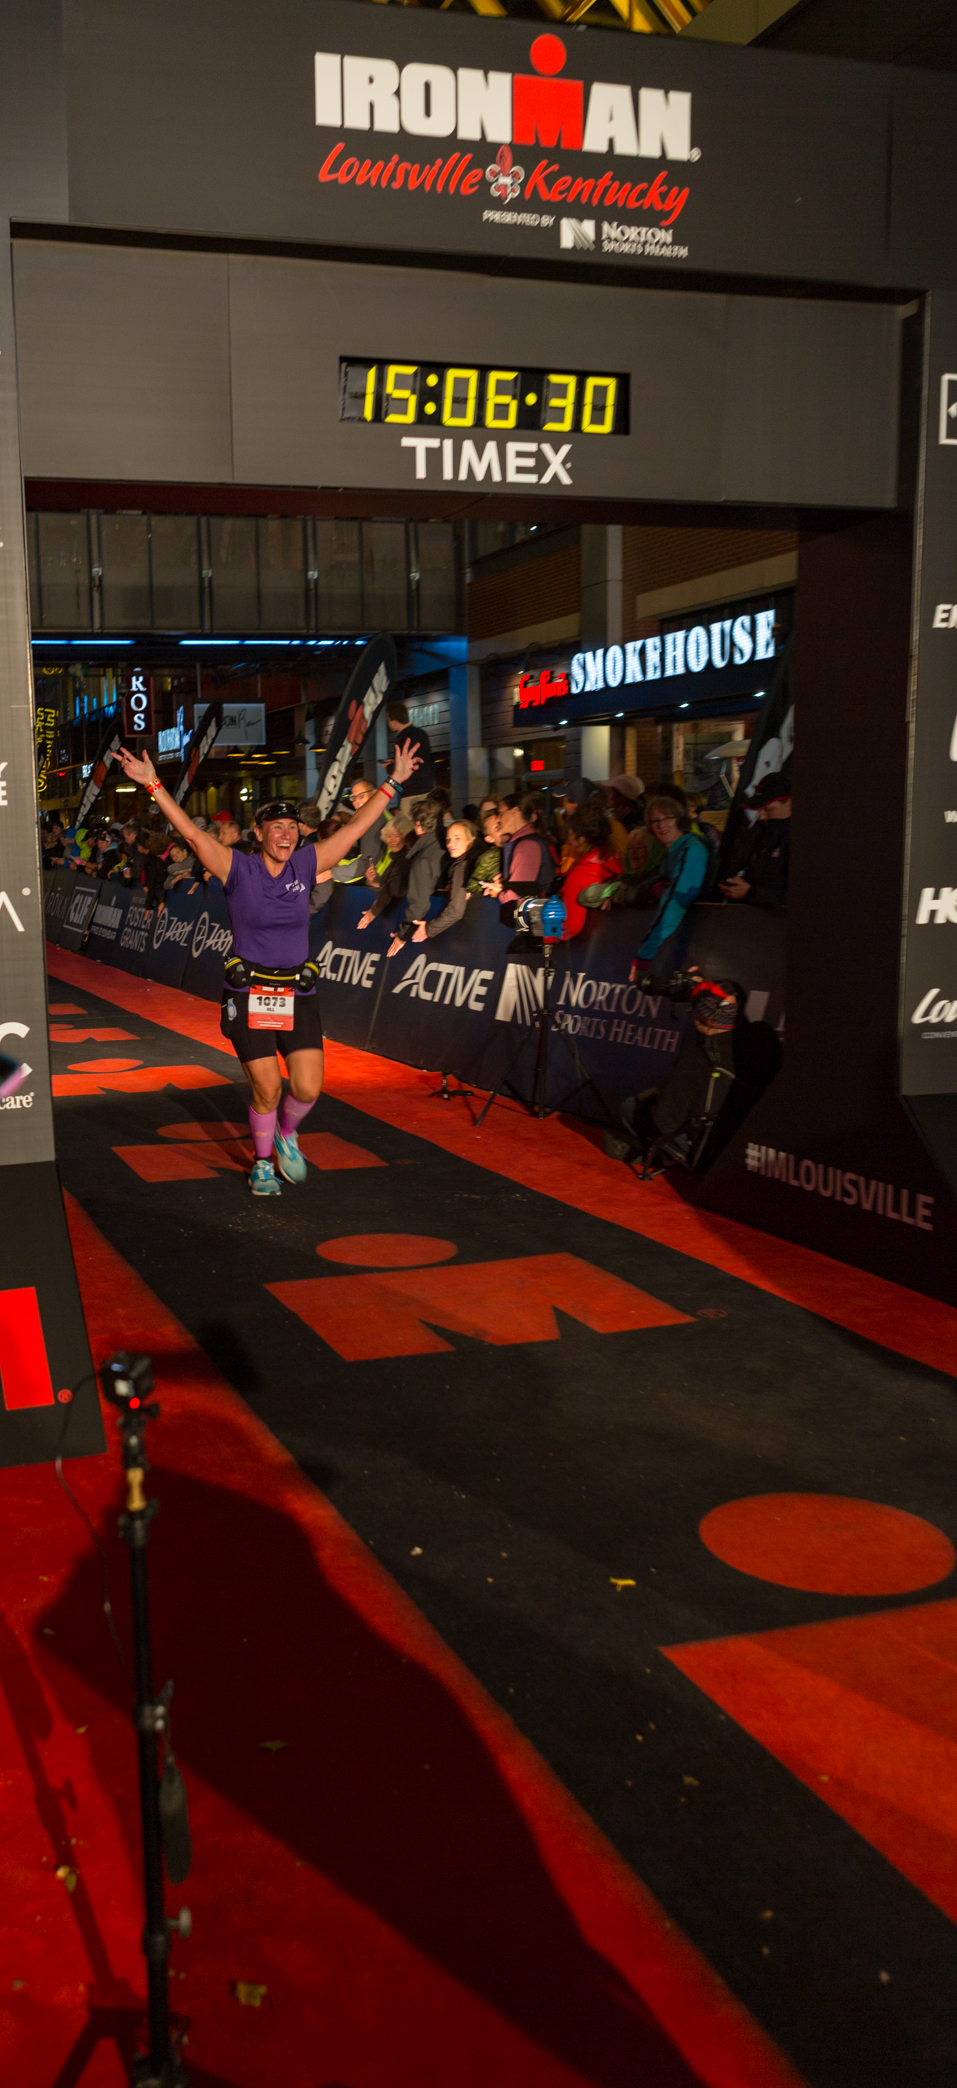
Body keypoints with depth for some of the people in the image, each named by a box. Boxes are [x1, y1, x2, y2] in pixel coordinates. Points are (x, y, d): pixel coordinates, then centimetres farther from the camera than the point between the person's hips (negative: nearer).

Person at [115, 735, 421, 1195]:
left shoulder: (306, 865, 4)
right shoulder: (238, 868, -4)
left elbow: (356, 827, 7)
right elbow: (190, 832, -12)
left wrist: (394, 782, 8)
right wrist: (153, 784, -20)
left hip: (298, 994, 3)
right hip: (248, 996, -3)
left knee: (308, 1089, -3)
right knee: (267, 1091, 0)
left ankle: (286, 1136, 30)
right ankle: (262, 1163, 25)